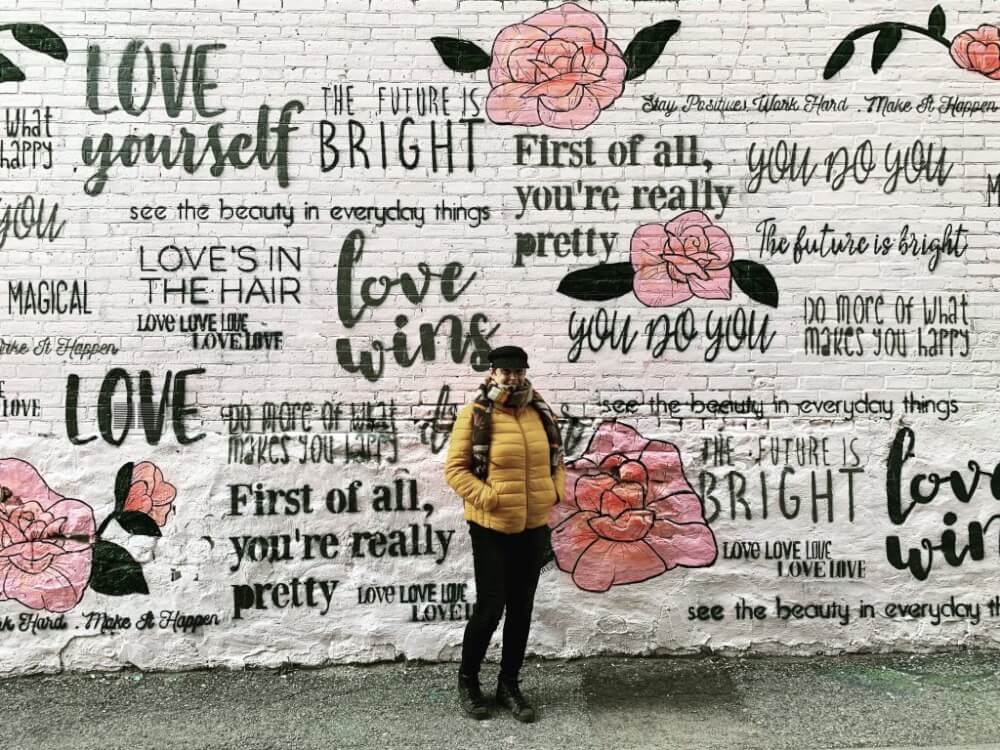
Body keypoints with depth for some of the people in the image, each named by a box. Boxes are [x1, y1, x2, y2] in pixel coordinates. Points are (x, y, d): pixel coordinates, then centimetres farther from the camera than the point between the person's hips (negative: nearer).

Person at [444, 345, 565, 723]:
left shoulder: (541, 413, 7)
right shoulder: (475, 415, -9)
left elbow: (555, 459, 17)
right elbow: (455, 469, -10)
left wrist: (555, 491, 2)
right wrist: (487, 497, -18)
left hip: (534, 527, 5)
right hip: (492, 528, -5)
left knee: (521, 608, 11)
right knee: (490, 607, -1)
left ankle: (509, 684, 26)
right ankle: (467, 679, 22)